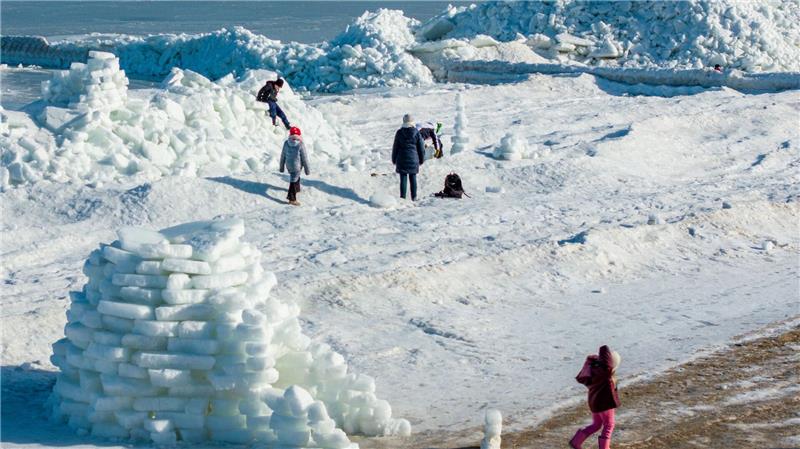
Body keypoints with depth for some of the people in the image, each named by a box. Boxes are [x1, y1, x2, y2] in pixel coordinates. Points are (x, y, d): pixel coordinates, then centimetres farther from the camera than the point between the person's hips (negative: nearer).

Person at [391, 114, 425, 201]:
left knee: (403, 179, 2)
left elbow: (395, 147, 1)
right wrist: (421, 160, 13)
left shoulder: (399, 133, -5)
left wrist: (394, 160, 12)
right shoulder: (416, 133, -5)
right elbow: (421, 148, 1)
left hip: (402, 160, -1)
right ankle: (414, 197, 12)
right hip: (413, 160, 1)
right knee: (413, 178, 9)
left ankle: (403, 197, 1)